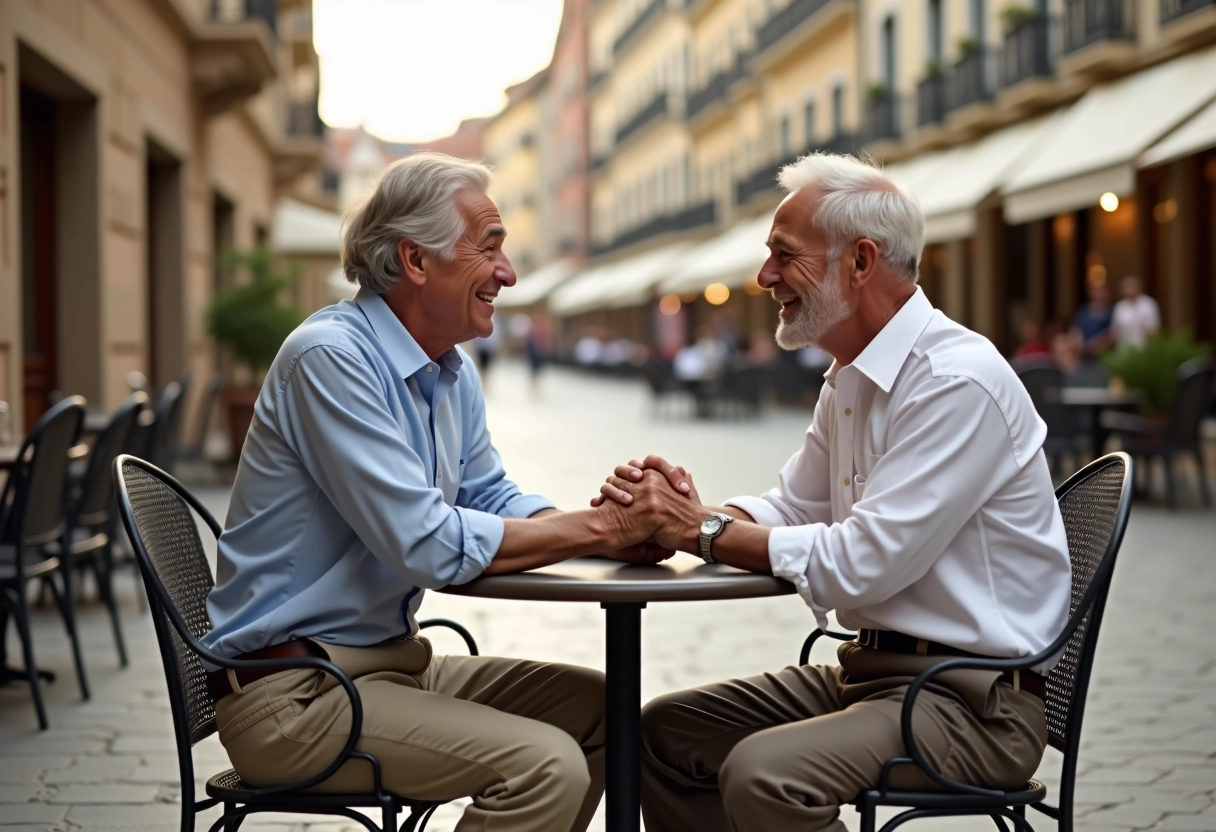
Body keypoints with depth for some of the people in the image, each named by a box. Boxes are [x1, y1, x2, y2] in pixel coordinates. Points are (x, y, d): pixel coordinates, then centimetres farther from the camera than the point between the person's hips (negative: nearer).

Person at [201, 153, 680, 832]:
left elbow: (493, 501, 10)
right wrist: (596, 527, -18)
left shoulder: (454, 371, 10)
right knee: (546, 763, -22)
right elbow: (428, 544, -25)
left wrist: (625, 527, -9)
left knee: (597, 705, 7)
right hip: (289, 694, -9)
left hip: (392, 662, 9)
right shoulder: (330, 357, -20)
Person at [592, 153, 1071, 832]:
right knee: (665, 730, 7)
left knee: (764, 775, -30)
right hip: (872, 669, 10)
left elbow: (862, 562, -24)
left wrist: (704, 530, -14)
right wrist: (677, 508, -4)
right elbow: (792, 510, 16)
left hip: (975, 699, -10)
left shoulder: (958, 382, -20)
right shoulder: (850, 380, 12)